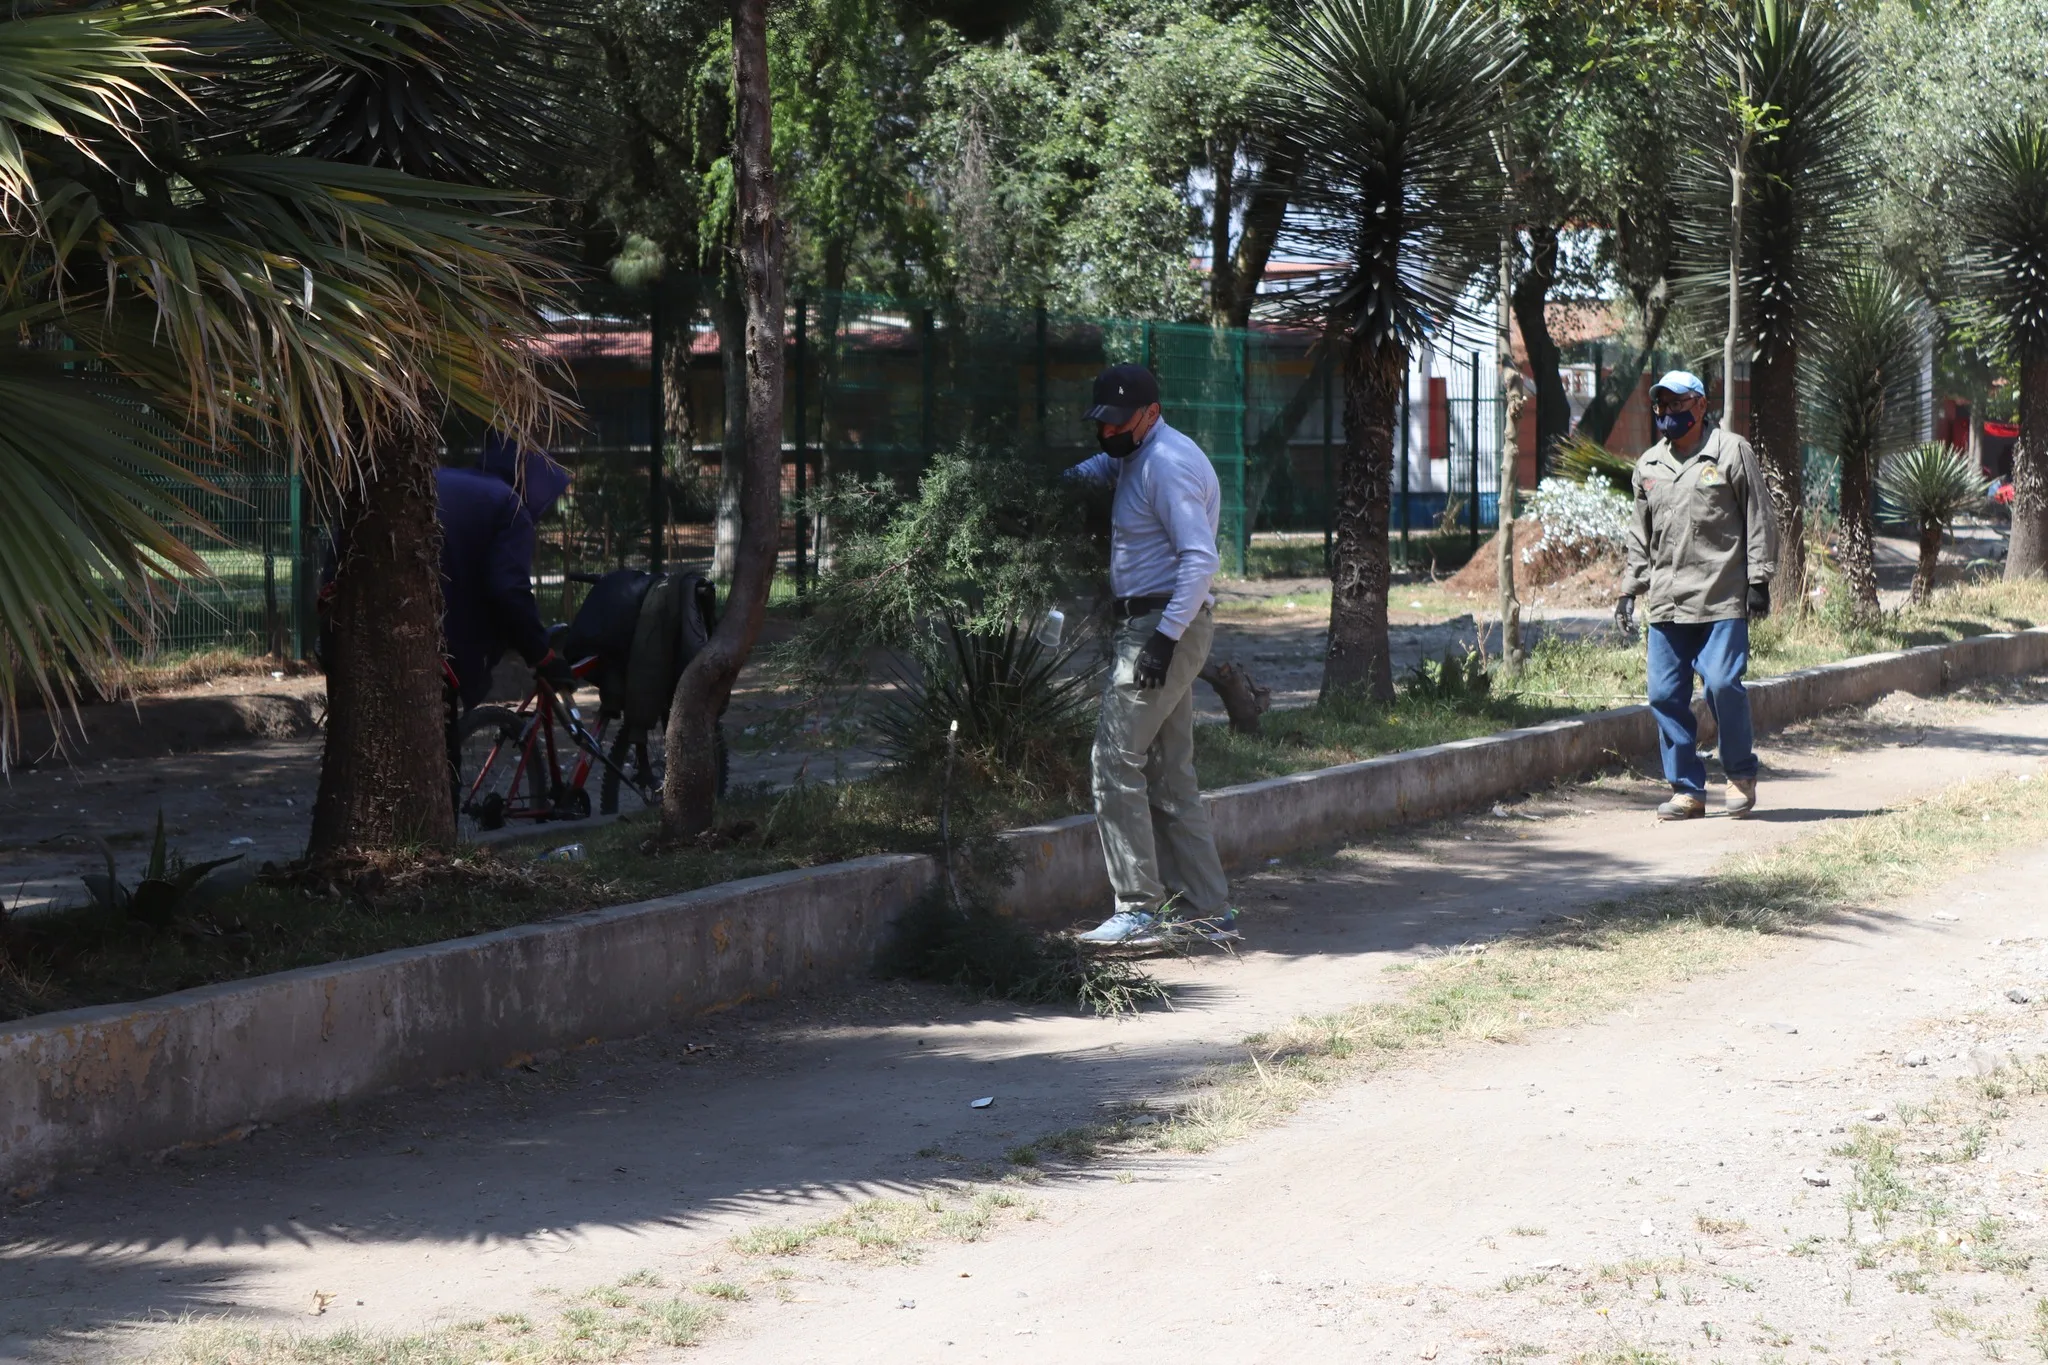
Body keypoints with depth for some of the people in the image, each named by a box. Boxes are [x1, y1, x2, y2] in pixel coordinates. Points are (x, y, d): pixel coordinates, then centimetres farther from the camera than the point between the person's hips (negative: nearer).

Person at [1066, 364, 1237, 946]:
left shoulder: (1168, 465, -15)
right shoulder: (1138, 455, 17)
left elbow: (1200, 557, -23)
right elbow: (1111, 461, 44)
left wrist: (1165, 636, -28)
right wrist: (1082, 473, 22)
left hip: (1166, 622, -11)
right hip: (1154, 625, 11)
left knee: (1117, 758, -13)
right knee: (1170, 773, 11)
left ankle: (1140, 908, -14)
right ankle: (1206, 910, 13)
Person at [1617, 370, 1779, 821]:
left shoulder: (1731, 452, 3)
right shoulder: (1649, 465, 18)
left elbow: (1759, 520, 1)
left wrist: (1759, 580, -5)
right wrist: (1630, 590, 19)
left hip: (1721, 600, -5)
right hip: (1666, 602, 5)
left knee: (1723, 684, -13)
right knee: (1665, 694, 0)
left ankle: (1741, 774, 8)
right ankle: (1687, 789, 8)